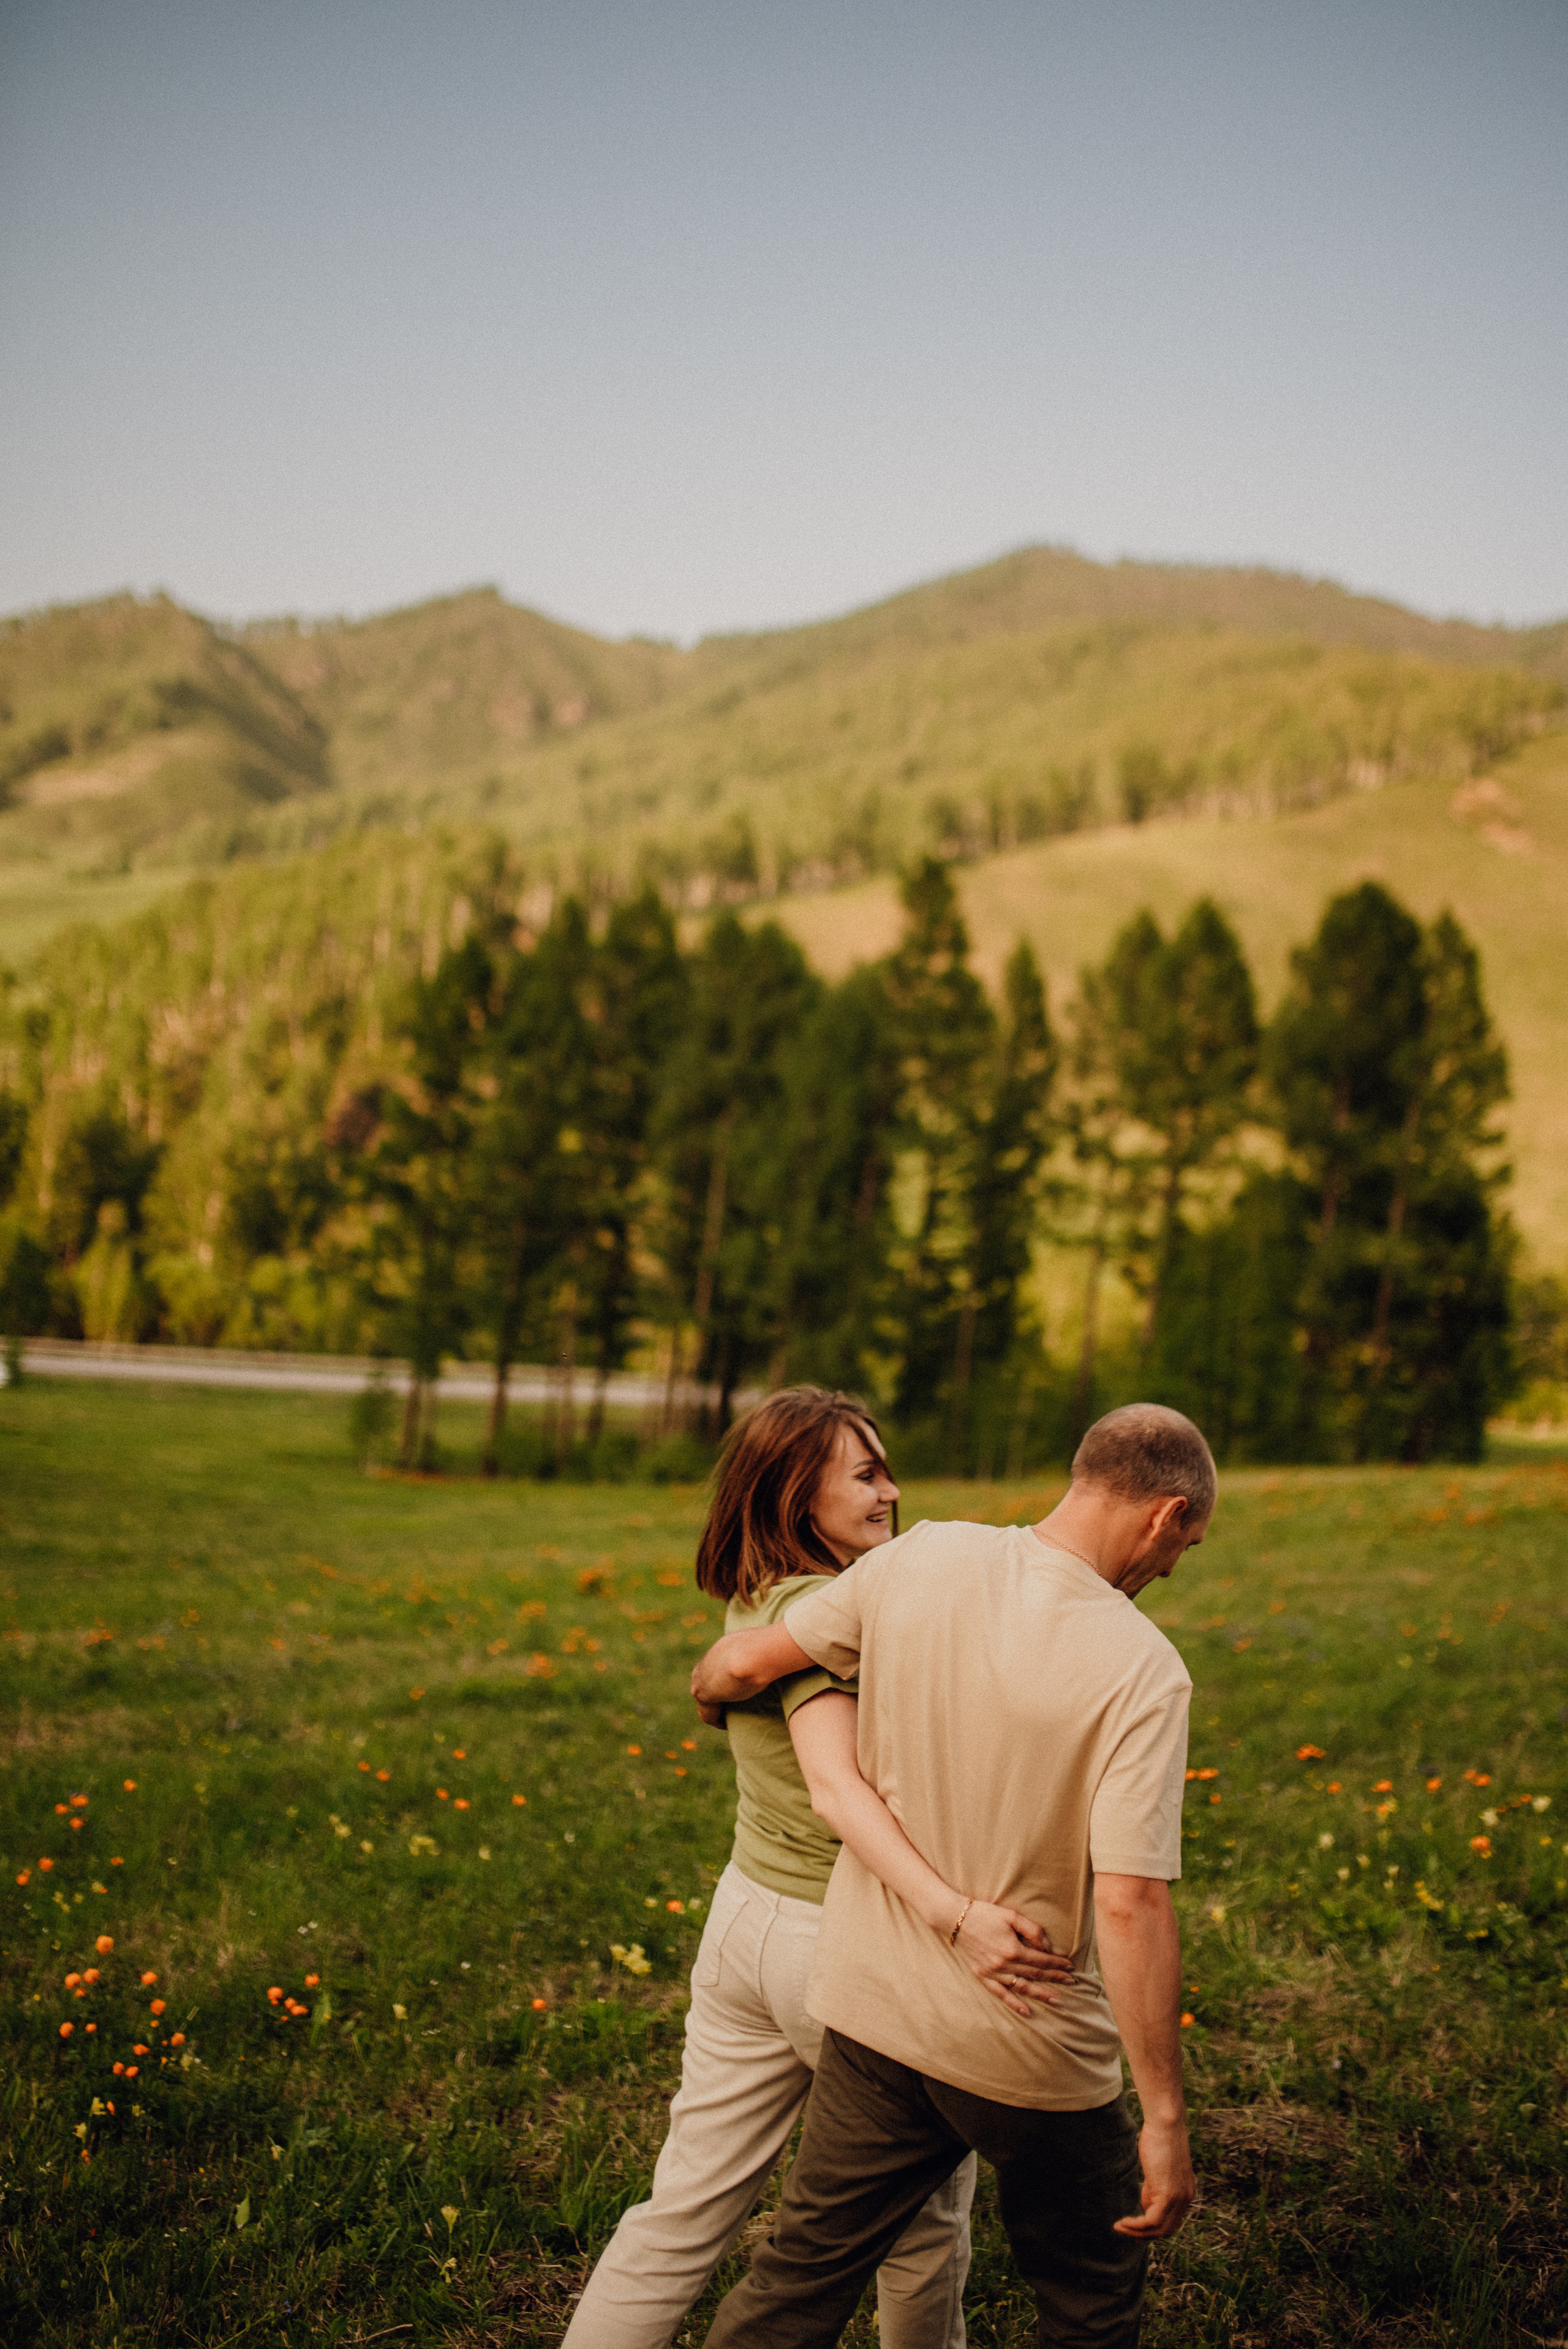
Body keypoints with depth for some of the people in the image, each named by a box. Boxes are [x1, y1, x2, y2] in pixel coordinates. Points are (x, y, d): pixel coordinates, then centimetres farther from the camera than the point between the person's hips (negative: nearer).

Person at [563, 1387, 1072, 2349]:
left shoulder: (754, 1604, 6)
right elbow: (836, 1781, -33)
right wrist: (955, 1914, -41)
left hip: (744, 1916, 8)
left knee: (689, 2210, 15)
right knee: (927, 2211, 17)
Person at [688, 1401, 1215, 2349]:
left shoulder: (921, 1558, -8)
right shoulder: (1142, 1670, -21)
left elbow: (740, 1664, 0)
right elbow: (1130, 1903, -25)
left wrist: (714, 1693, 24)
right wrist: (1167, 2117, -17)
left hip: (874, 2007, 4)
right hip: (1034, 2055, -4)